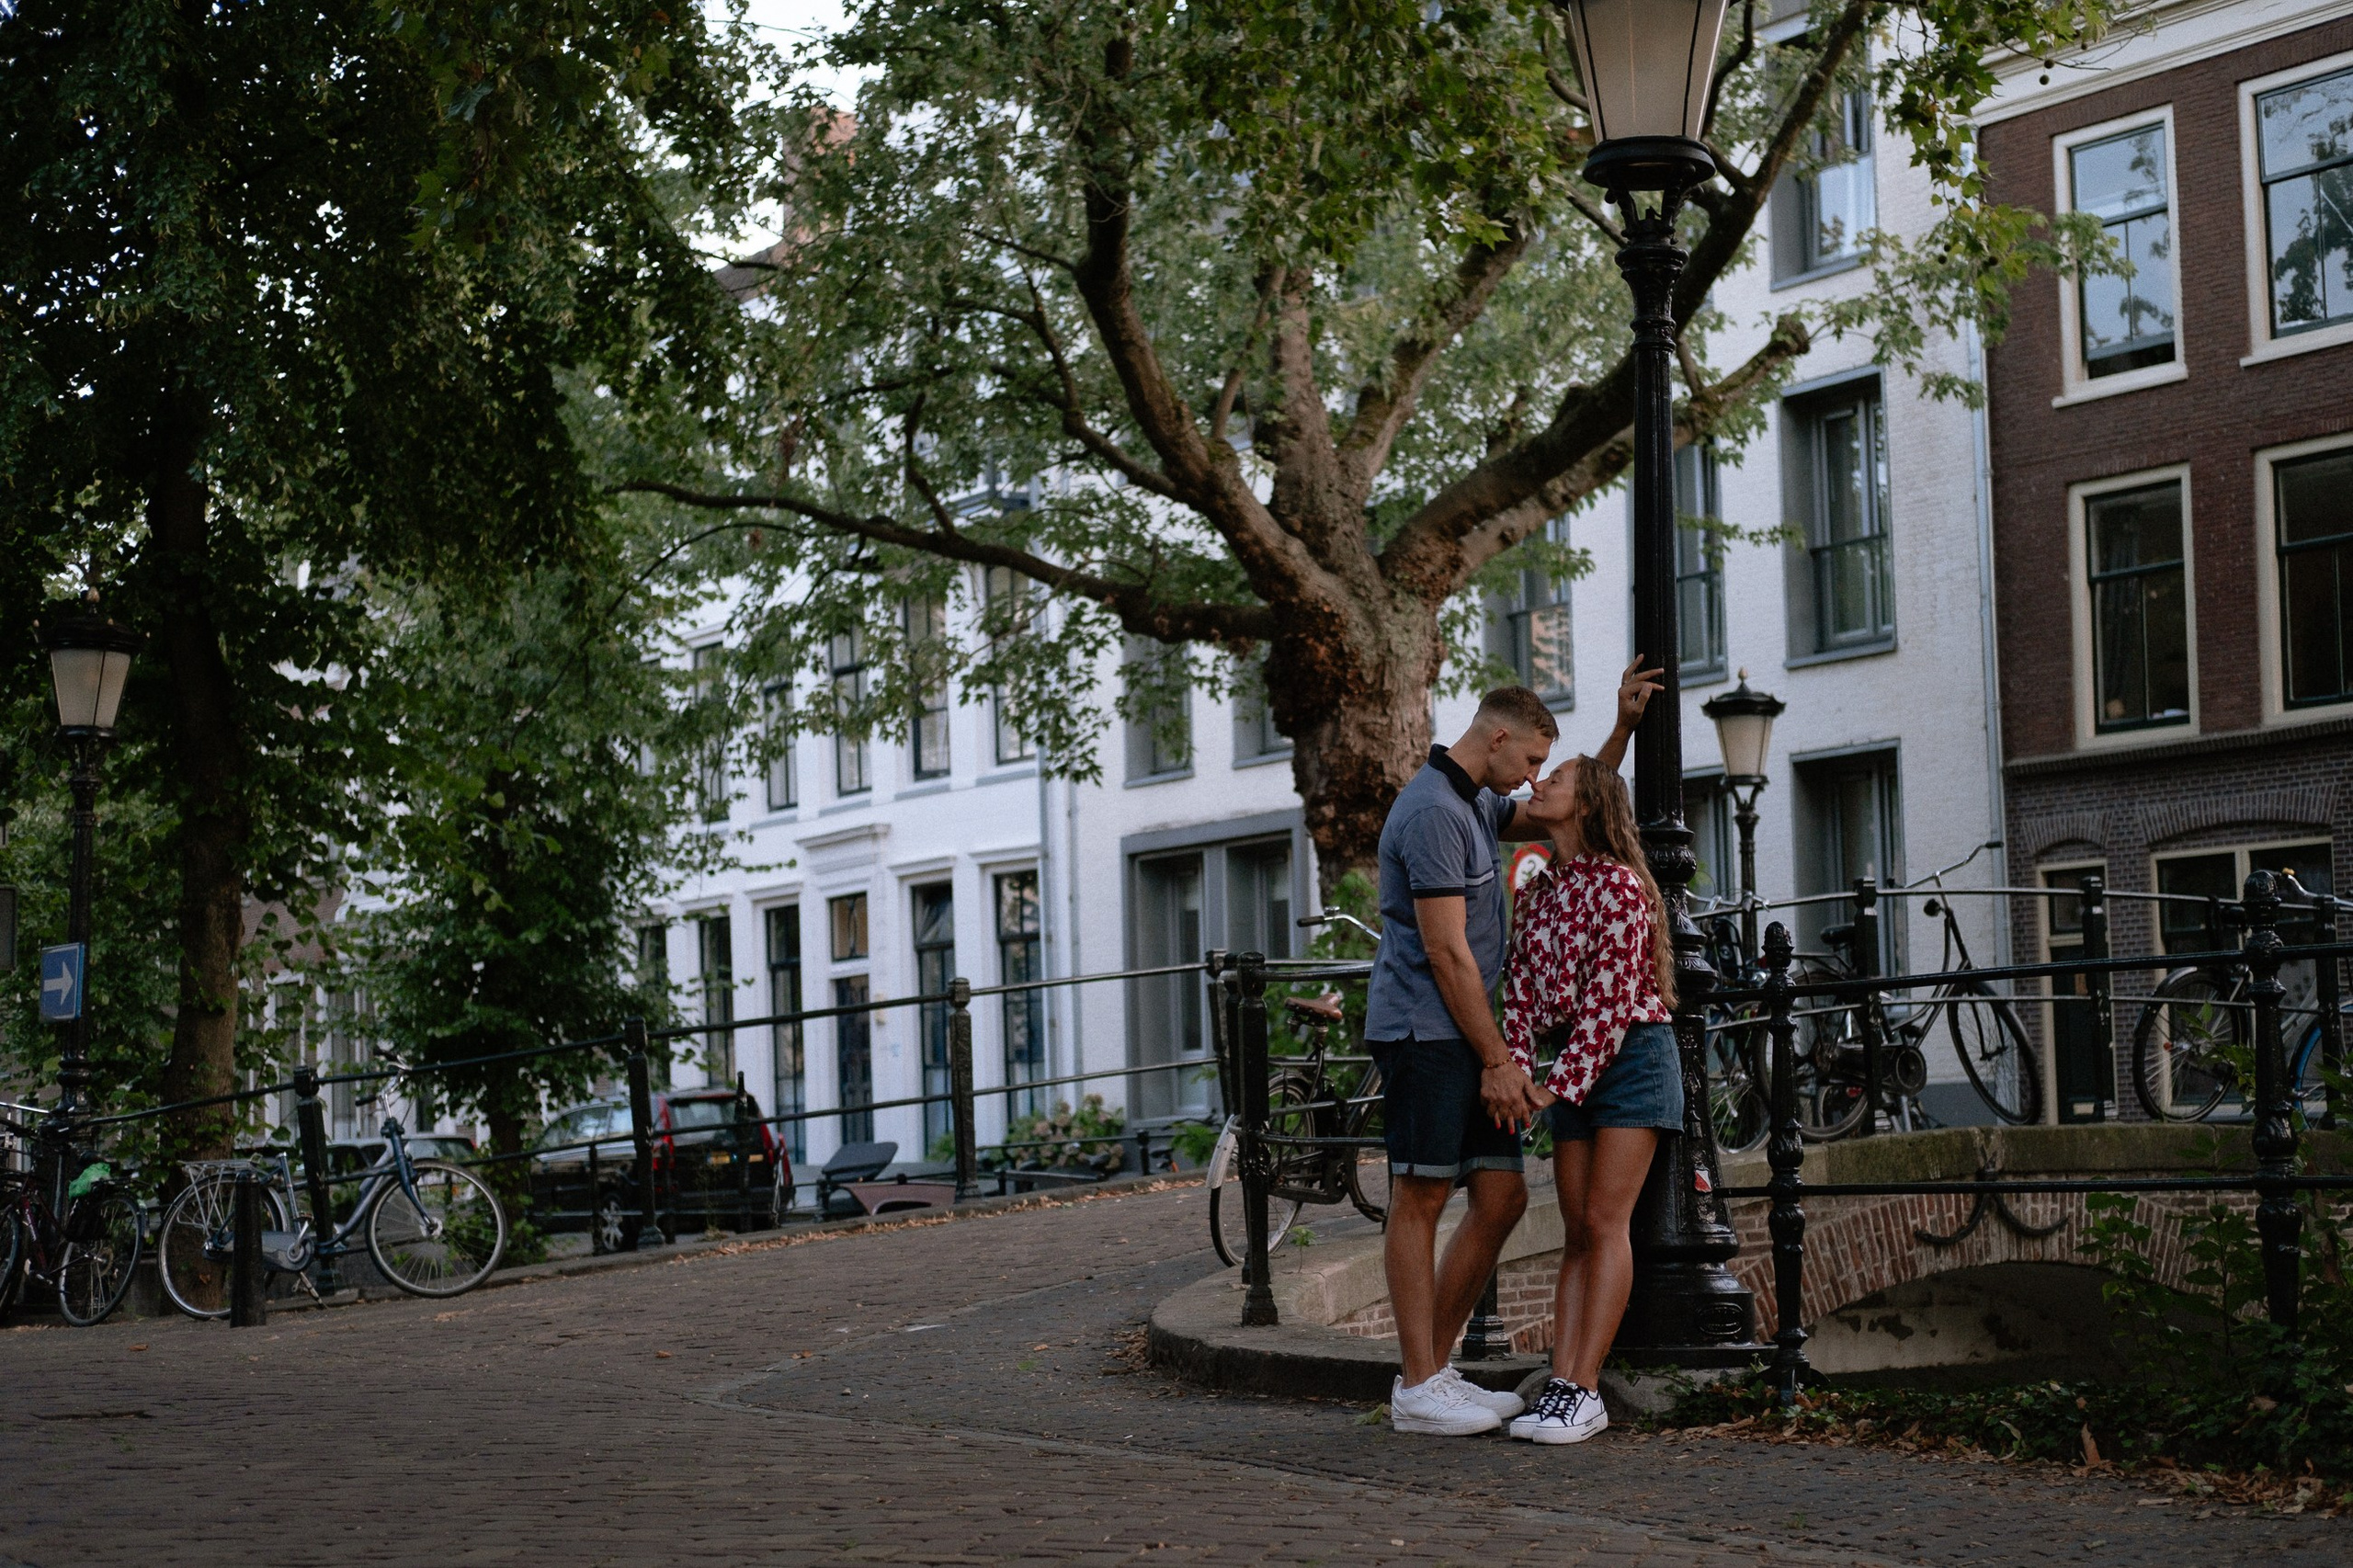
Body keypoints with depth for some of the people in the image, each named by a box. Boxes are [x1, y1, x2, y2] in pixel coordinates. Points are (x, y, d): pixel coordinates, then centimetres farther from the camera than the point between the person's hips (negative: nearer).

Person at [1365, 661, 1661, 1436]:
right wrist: (1499, 1061, -15)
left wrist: (1625, 724, 22)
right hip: (1422, 1032, -10)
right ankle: (1417, 1388, -3)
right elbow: (1445, 951, -17)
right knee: (1421, 1198, -6)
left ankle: (1431, 1367, 11)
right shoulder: (1433, 812, -15)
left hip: (1466, 1035, 10)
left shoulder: (1478, 805, 18)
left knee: (1502, 1197, 5)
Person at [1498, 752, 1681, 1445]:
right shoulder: (1538, 891, 10)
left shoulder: (1618, 884, -14)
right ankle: (1561, 1384, -1)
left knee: (1604, 1222, -11)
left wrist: (1560, 1086, -20)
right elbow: (1521, 986, 4)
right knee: (1576, 1231, 3)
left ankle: (1585, 1391, -14)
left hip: (1631, 1056, -8)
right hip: (1571, 1063, 8)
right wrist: (1516, 1071, -12)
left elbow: (1611, 998, -18)